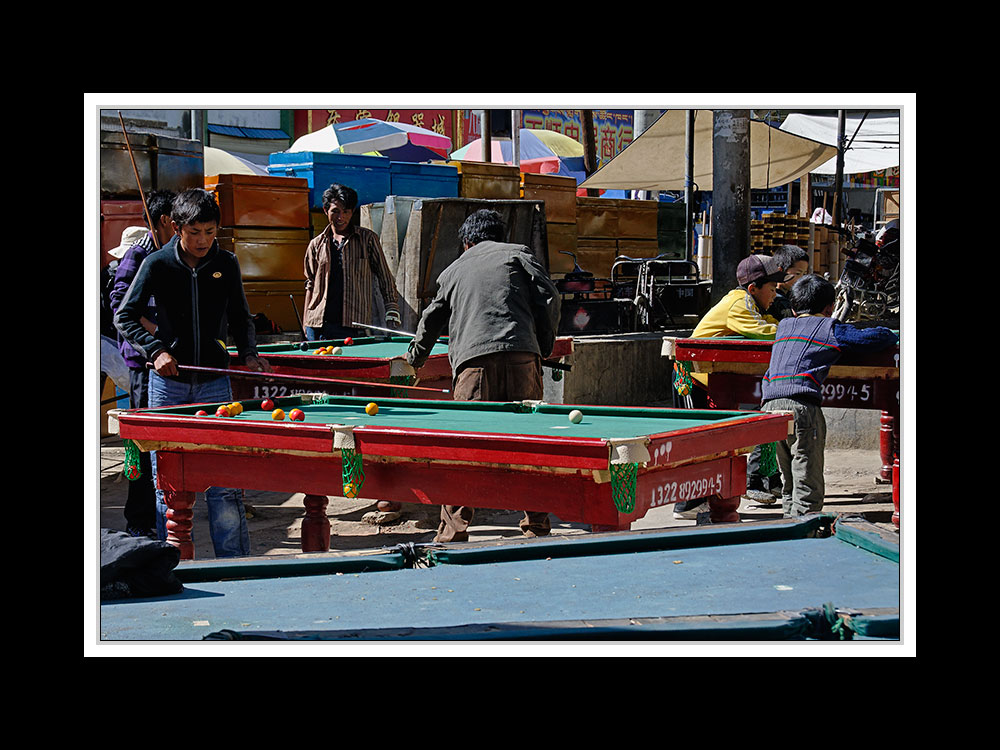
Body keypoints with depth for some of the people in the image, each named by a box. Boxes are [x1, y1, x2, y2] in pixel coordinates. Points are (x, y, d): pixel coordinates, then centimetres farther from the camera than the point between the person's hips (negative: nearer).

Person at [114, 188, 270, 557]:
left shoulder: (226, 264, 2)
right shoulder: (157, 264, -5)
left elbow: (239, 317, 14)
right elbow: (124, 316, 0)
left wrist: (249, 354, -4)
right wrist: (155, 349, -14)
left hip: (214, 382, 1)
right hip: (168, 382, -1)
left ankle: (235, 563, 2)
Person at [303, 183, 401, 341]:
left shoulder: (367, 239, 5)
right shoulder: (316, 245, 11)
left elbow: (385, 277, 8)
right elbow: (311, 284, 17)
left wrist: (392, 313, 1)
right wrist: (306, 324, 11)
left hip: (352, 325, -3)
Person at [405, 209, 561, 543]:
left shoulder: (454, 270, 28)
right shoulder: (518, 254, 20)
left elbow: (432, 319, 40)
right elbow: (548, 299, 6)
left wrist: (415, 357, 58)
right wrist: (544, 347, 17)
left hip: (473, 363, 1)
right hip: (520, 356, -1)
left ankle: (453, 531, -6)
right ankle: (537, 526, 11)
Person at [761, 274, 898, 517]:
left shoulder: (784, 326, 25)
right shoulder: (830, 329, 8)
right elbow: (874, 338, 2)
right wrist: (893, 337, 25)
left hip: (769, 405, 6)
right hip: (801, 406, -6)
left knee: (788, 483, 17)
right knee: (809, 486, -5)